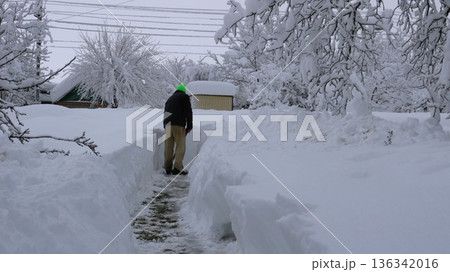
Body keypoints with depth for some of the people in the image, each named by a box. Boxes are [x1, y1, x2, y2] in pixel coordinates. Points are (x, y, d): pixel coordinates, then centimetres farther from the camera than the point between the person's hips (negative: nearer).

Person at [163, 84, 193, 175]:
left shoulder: (170, 98, 28)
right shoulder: (184, 96, 7)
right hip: (178, 124, -6)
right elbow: (188, 111, -5)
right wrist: (189, 126, -3)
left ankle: (168, 168, 10)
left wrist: (166, 127, 26)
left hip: (167, 124, 6)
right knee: (180, 146, -3)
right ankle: (177, 168, -9)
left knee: (168, 146, 8)